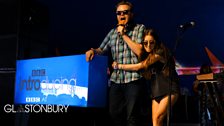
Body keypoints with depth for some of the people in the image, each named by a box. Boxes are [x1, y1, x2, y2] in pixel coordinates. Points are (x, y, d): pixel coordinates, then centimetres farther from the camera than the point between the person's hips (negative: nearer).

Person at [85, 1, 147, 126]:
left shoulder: (140, 28, 3)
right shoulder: (113, 32, 17)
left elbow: (140, 51, -9)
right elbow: (102, 50, 22)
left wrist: (124, 35, -6)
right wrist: (93, 51, -1)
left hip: (134, 79, -5)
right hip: (116, 80, 5)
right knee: (115, 114, 9)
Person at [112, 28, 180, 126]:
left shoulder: (160, 53, -12)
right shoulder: (147, 56, 15)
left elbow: (139, 66, -13)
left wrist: (119, 66, -4)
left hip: (169, 90, -8)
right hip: (156, 91, 8)